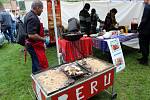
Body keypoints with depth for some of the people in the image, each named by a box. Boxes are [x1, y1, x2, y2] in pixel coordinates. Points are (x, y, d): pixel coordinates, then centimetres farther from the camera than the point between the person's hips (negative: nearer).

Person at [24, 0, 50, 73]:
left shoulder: (29, 15, 11)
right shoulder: (32, 18, -23)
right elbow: (31, 35, -30)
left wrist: (41, 30, 24)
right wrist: (44, 40, -20)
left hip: (33, 45, 11)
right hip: (35, 46, -11)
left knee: (35, 65, 21)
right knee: (43, 66, -6)